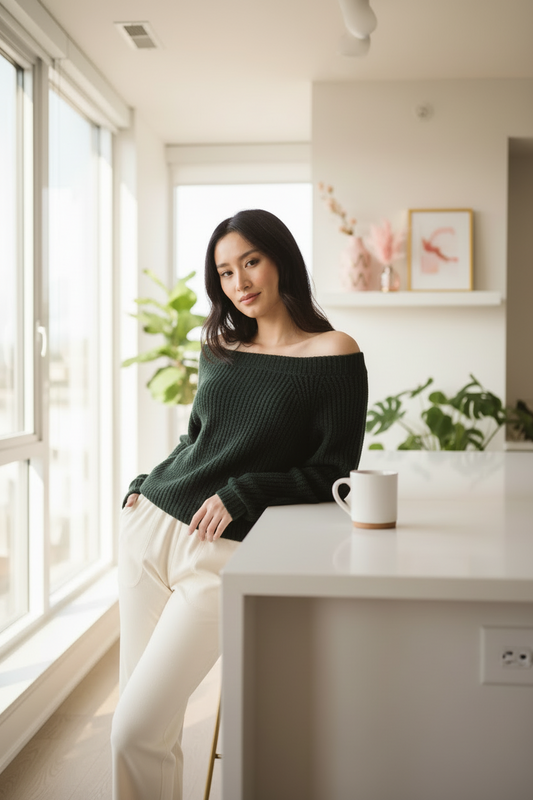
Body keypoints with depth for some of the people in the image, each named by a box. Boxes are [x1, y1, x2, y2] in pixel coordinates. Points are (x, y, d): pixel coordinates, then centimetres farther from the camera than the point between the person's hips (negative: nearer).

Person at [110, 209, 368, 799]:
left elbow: (334, 473, -5)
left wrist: (242, 494, -14)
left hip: (221, 553, -5)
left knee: (135, 733, -9)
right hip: (149, 528, 6)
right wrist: (146, 485, 8)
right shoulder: (219, 349, 12)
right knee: (156, 726, 10)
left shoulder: (334, 354, -4)